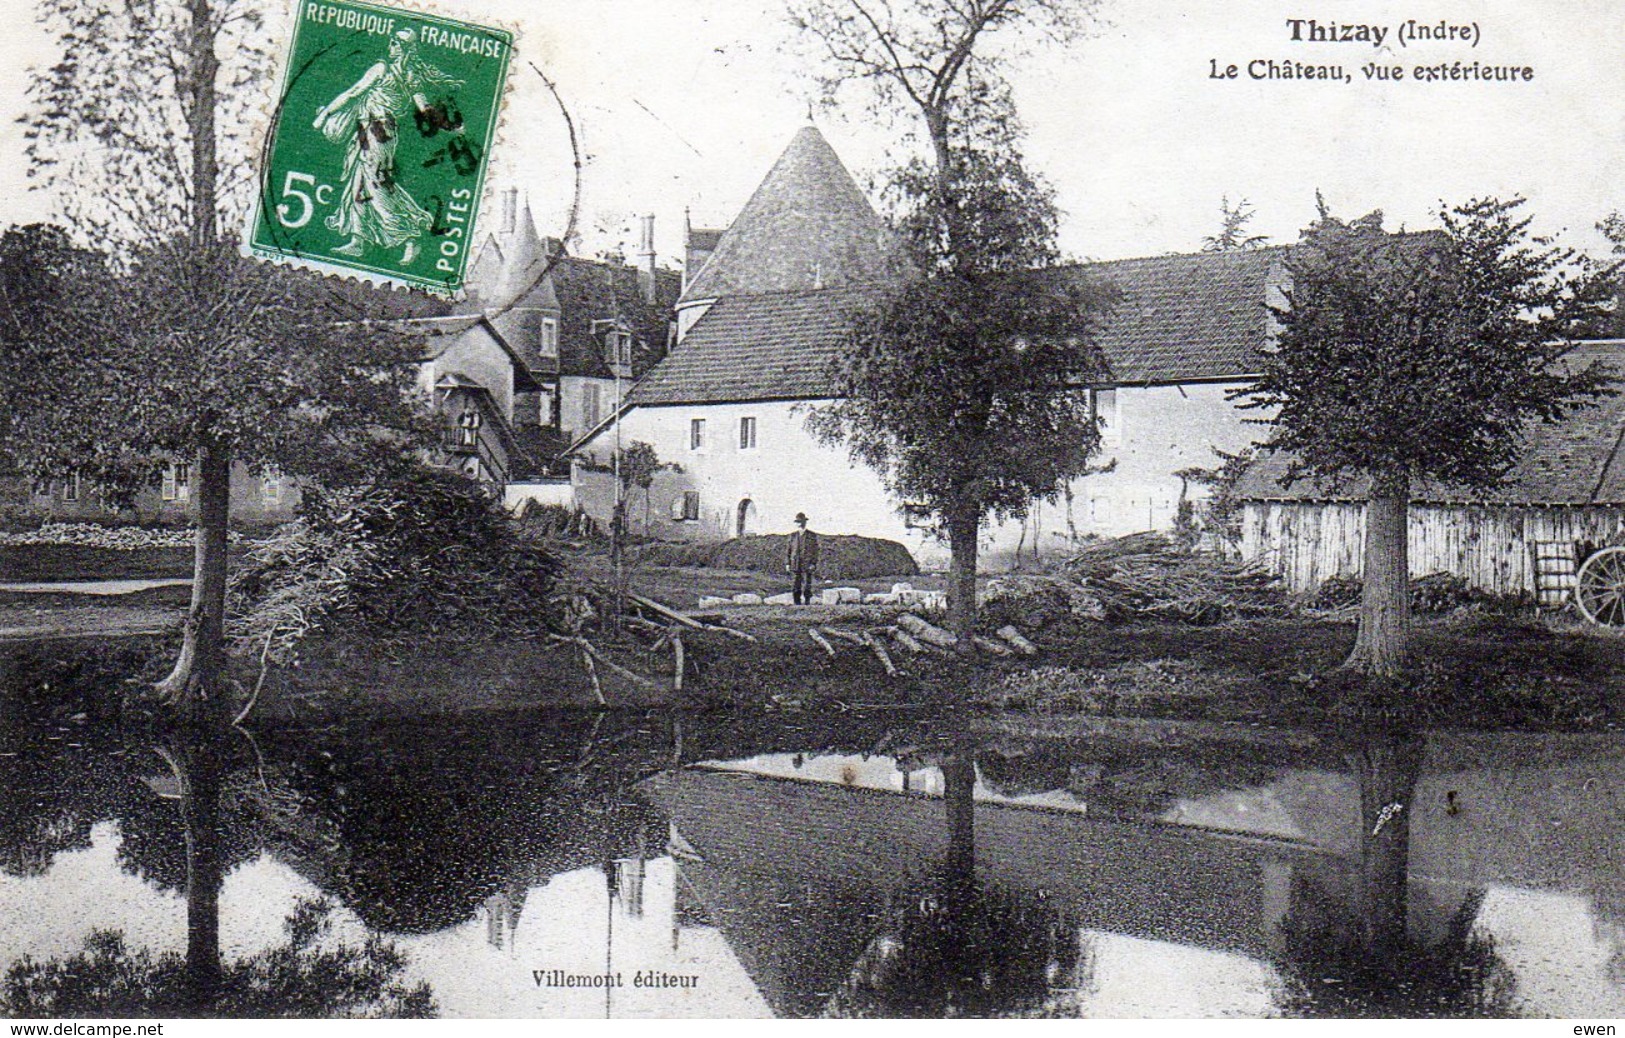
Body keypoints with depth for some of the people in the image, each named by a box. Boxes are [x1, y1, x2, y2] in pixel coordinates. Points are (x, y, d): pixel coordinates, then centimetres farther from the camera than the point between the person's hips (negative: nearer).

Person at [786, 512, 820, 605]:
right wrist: (787, 564, 5)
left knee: (806, 588, -7)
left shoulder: (812, 536, 4)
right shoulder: (793, 536, 12)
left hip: (807, 566, -3)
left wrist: (813, 564, -8)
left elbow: (815, 551, 2)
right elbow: (788, 551, 13)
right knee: (795, 589, 0)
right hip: (795, 565, 3)